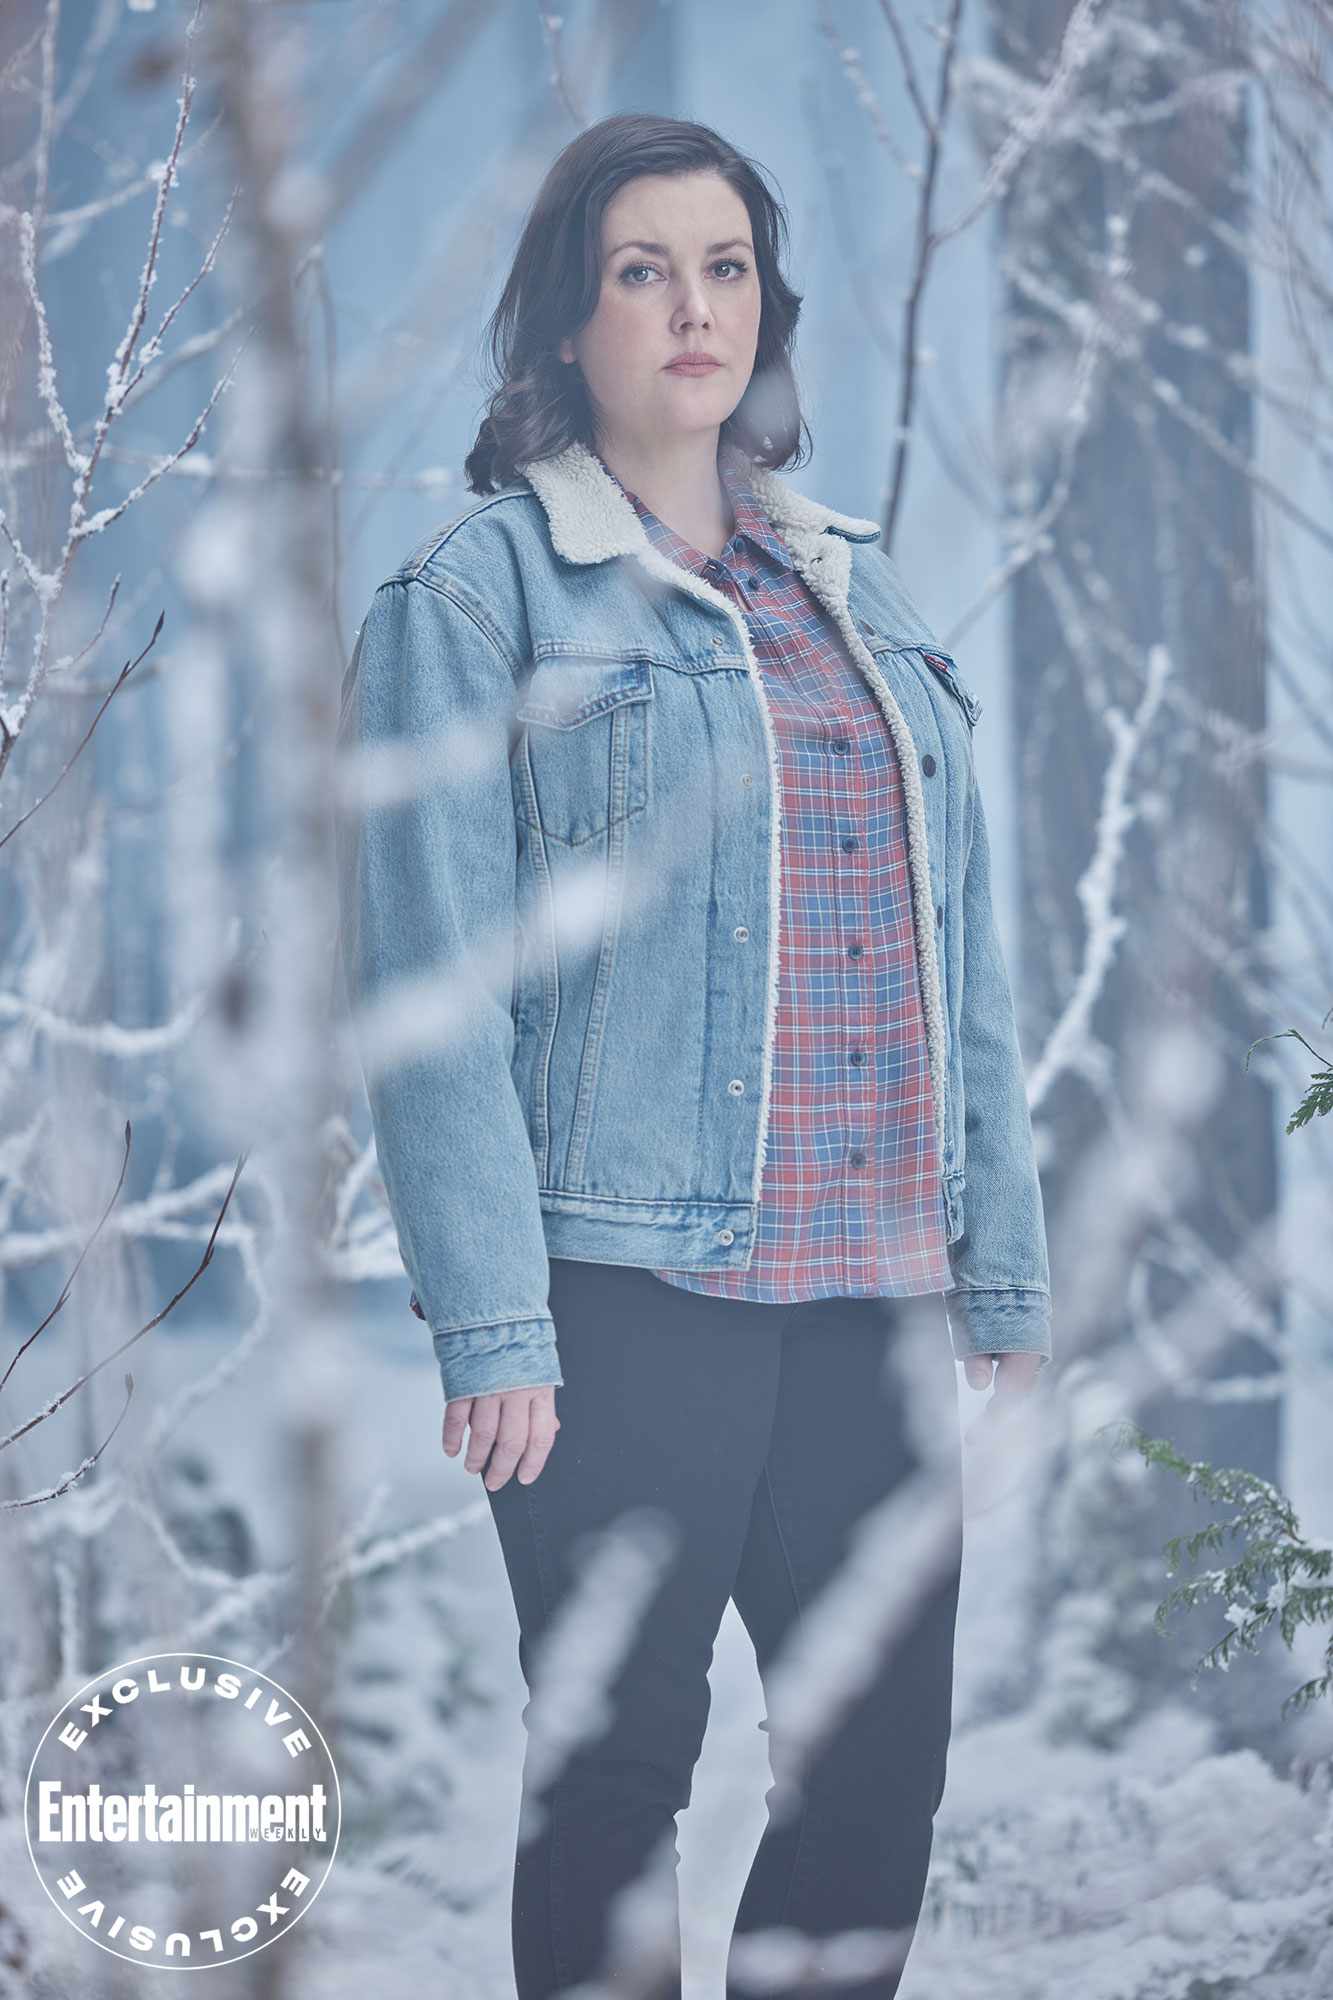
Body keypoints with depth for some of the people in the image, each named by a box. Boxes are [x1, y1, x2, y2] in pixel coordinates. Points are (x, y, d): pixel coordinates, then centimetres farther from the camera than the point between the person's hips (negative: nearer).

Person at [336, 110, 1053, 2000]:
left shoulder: (858, 595, 17)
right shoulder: (475, 597, -1)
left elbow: (962, 956, 17)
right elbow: (436, 989, -7)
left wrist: (1003, 1276, 11)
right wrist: (492, 1329, -14)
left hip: (875, 1295, 5)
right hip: (627, 1296, -5)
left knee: (886, 1775, 7)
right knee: (617, 1773, 2)